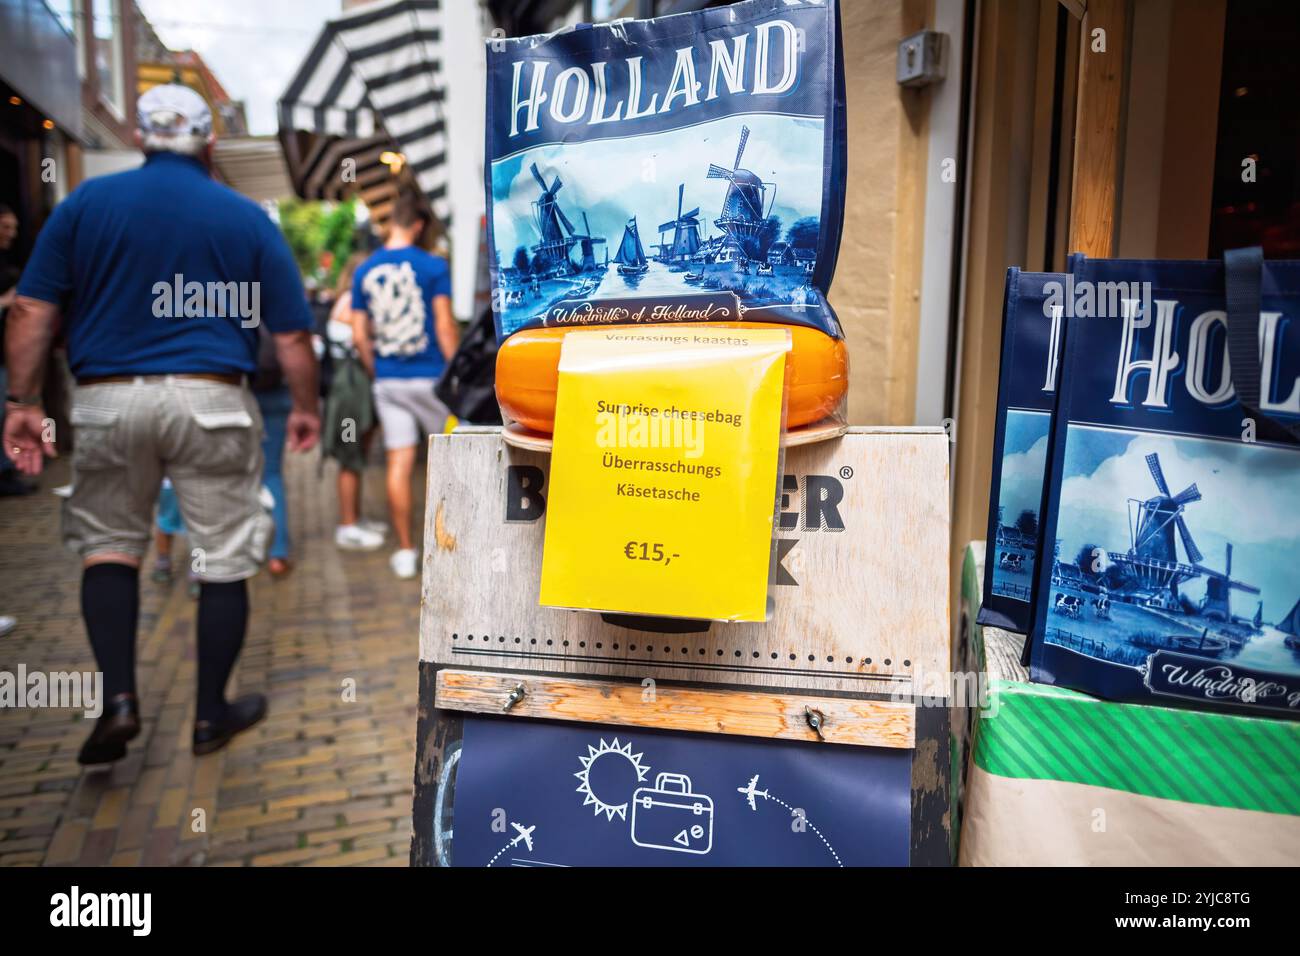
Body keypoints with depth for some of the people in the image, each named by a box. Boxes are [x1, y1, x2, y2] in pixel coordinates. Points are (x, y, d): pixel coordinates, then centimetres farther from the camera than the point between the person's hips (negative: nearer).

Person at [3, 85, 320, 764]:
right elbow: (292, 333, 3)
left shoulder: (87, 200, 7)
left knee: (108, 542, 19)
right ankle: (212, 715, 19)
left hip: (107, 400, 2)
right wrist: (305, 407, 14)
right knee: (224, 559, 9)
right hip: (210, 402, -1)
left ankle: (118, 698, 8)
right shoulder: (247, 218, 5)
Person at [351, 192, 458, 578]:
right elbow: (445, 326, -9)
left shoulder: (364, 271, 7)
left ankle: (405, 551, 8)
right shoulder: (432, 266, -6)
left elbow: (359, 335, 7)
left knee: (399, 464, 4)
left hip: (387, 382, 4)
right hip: (429, 376, -3)